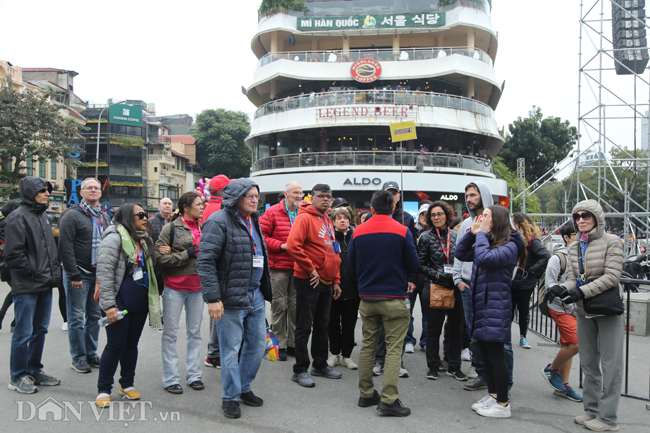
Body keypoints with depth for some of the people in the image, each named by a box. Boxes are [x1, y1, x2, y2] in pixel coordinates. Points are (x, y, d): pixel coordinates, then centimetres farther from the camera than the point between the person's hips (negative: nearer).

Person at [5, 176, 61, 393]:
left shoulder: (43, 216, 15)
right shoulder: (18, 217, -12)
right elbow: (14, 255, -16)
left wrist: (54, 272, 10)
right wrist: (35, 273, -14)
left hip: (45, 286, 8)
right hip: (26, 287, -8)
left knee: (40, 330, 16)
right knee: (24, 333, 0)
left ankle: (35, 371, 28)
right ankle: (18, 377, 13)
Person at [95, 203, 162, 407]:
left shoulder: (144, 239, 14)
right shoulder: (114, 238, -11)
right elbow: (104, 273, -16)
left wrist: (152, 299, 19)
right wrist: (109, 304, -20)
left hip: (140, 303, 7)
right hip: (120, 303, -7)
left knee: (132, 343, 14)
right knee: (116, 344, -2)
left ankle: (127, 385, 26)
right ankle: (103, 390, 12)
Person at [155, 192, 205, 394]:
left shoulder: (204, 228, 11)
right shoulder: (171, 227, -5)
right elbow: (159, 257, -12)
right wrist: (187, 254, -16)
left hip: (197, 287, 5)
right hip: (174, 287, -5)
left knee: (195, 332, 11)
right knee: (170, 333, 3)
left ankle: (193, 375, 21)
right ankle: (170, 378, 13)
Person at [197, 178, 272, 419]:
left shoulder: (253, 222, 15)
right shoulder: (219, 222, -13)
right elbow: (205, 261, -19)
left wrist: (264, 289, 20)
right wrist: (212, 298, -24)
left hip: (255, 296, 8)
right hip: (231, 298, -8)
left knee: (257, 344, 15)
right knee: (231, 349, 2)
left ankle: (244, 388, 33)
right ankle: (230, 397, 19)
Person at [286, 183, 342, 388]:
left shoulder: (328, 221, 15)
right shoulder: (304, 218, -11)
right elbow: (293, 246, -24)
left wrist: (336, 280, 14)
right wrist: (311, 270, -19)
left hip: (326, 283, 8)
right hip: (308, 281, -8)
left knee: (322, 325, 16)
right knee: (305, 326, 0)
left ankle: (320, 365, 29)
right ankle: (300, 370, 10)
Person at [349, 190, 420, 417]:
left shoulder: (358, 232, 2)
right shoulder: (402, 232, -9)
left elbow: (352, 264, 10)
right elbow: (413, 266, -3)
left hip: (367, 298, 4)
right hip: (394, 298, -4)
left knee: (368, 345, 14)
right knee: (394, 348, 1)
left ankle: (366, 394, 21)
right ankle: (388, 399, -2)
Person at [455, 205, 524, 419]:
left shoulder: (509, 246, -14)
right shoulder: (486, 241, 13)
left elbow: (484, 258, -30)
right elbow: (460, 254, 11)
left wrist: (481, 233, -17)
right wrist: (472, 232, 2)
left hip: (495, 307, -9)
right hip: (479, 305, 9)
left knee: (495, 354, -1)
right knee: (486, 354, 16)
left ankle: (503, 404, 9)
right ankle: (493, 395, 29)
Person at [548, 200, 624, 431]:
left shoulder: (611, 242, -9)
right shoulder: (574, 247, 8)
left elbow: (612, 276, -17)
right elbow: (573, 278, 4)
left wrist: (583, 291, -25)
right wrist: (561, 288, -18)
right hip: (584, 311, 6)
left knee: (610, 363, -1)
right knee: (588, 362, 14)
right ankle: (592, 410, 26)